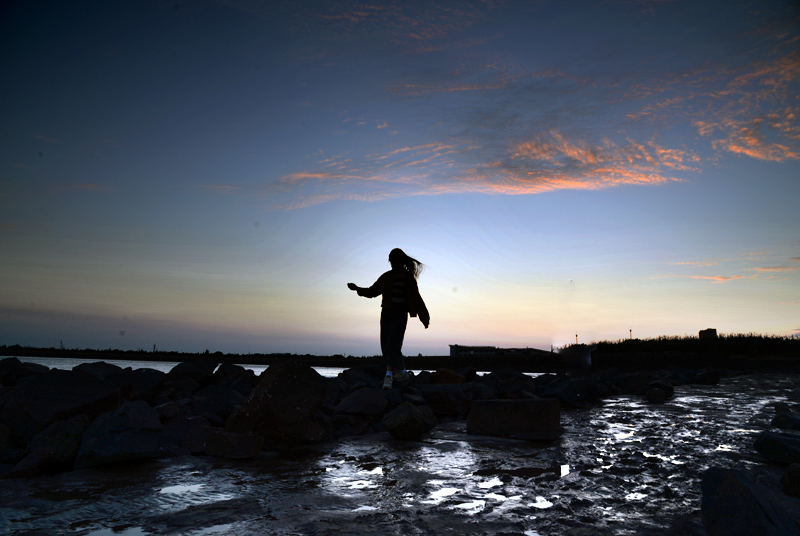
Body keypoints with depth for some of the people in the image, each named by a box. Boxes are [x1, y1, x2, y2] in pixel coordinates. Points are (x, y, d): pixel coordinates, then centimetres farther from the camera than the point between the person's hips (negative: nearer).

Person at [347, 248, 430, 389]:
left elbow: (416, 298, 4)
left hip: (400, 314, -5)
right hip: (386, 314, 5)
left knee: (393, 344, -17)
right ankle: (402, 372, 20)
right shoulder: (386, 277, 12)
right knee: (385, 345, 4)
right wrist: (357, 288, -1)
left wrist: (424, 318, 5)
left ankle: (389, 376, -22)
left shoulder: (408, 278, 2)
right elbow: (372, 292, 14)